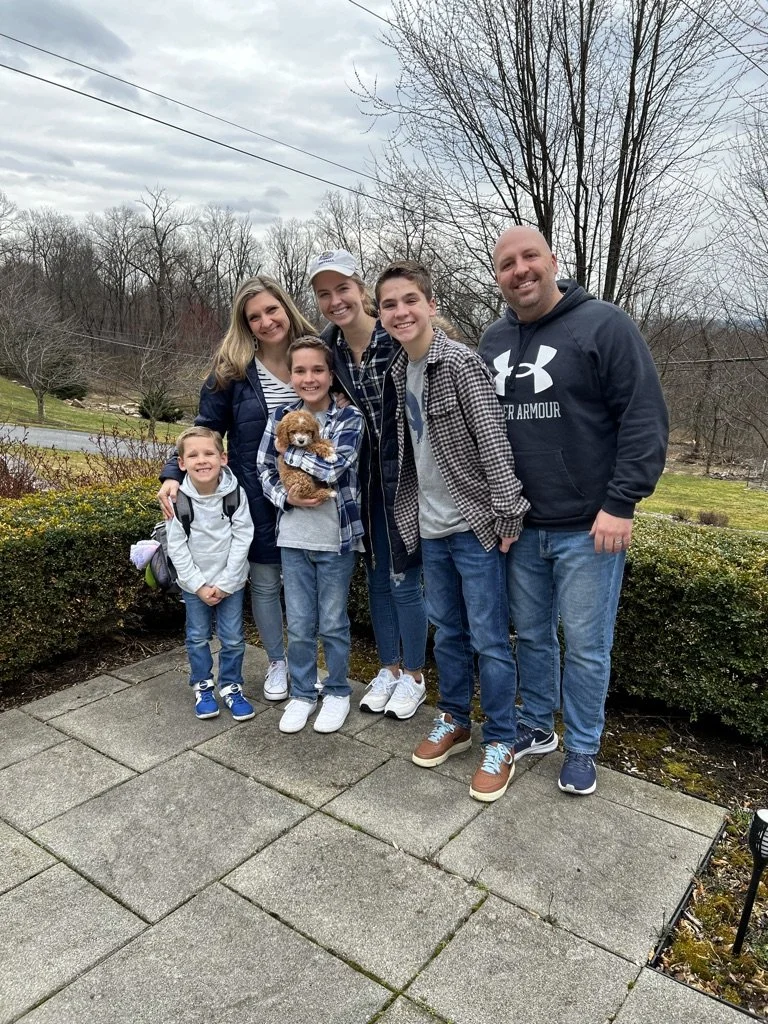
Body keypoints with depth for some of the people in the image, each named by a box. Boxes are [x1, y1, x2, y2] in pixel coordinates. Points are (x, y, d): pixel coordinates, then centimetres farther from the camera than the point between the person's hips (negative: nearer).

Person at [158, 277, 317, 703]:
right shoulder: (232, 369, -5)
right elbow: (204, 428, -2)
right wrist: (174, 474, -15)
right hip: (256, 498, 0)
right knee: (264, 583, 12)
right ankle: (277, 661, 34)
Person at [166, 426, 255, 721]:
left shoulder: (235, 493, -14)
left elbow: (242, 539, -12)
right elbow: (176, 547, -9)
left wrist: (225, 583, -14)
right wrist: (198, 586, -12)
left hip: (230, 581, 0)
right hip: (194, 583, 0)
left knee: (233, 638, 7)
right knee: (198, 638, 12)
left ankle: (231, 686, 27)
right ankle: (202, 686, 32)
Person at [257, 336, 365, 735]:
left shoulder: (349, 418, -7)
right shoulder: (280, 417, 3)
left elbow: (332, 468, -21)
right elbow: (265, 471, 4)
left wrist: (287, 447, -11)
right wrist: (286, 497, -15)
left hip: (336, 538, -3)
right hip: (293, 538, 3)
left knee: (333, 623, 11)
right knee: (299, 626, 12)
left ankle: (337, 693, 31)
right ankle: (302, 694, 31)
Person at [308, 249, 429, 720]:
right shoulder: (328, 347, 0)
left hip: (405, 473, -5)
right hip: (365, 475, 6)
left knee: (404, 578, 3)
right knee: (377, 576, 14)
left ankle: (413, 676, 23)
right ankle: (389, 669, 32)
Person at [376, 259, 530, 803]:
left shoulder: (460, 363, -14)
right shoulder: (400, 370, 10)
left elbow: (493, 441, -18)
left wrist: (507, 513, -20)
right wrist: (414, 512, 16)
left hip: (474, 525, -7)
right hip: (431, 526, 7)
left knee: (488, 638, 2)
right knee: (447, 630, 18)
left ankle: (500, 744, 17)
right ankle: (455, 720, 34)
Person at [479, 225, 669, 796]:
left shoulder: (604, 325, -7)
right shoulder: (493, 342, 10)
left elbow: (645, 418, -12)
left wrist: (621, 503, -16)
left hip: (589, 528, -5)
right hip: (519, 529, 5)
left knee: (586, 645, 6)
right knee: (531, 635, 17)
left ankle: (583, 749, 26)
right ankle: (536, 729, 36)